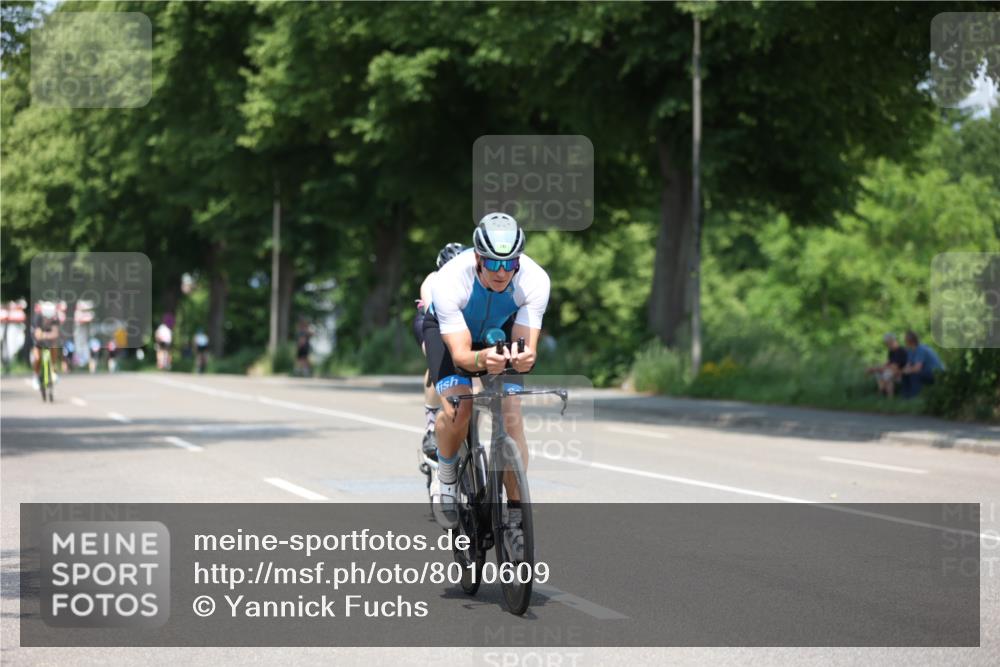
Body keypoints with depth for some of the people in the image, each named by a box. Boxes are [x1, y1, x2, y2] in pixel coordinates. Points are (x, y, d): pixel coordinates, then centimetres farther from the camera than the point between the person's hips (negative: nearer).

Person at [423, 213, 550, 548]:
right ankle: (445, 475, 3)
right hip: (448, 331, -2)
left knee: (512, 416, -16)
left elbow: (527, 347, -34)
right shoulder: (450, 280, -38)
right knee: (457, 408, -27)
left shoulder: (535, 279, -33)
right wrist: (482, 360, -61)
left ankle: (515, 514, -2)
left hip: (500, 332, 2)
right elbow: (460, 354, -38)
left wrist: (522, 357, -58)